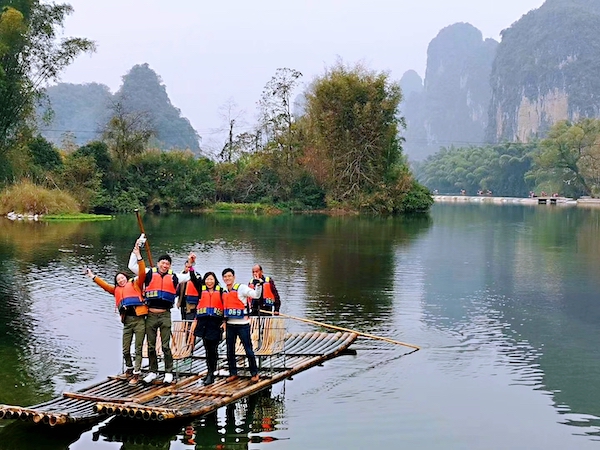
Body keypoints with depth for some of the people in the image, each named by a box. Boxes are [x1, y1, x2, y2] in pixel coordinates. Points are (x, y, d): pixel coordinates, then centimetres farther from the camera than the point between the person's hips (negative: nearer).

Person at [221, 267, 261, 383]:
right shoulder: (224, 292, 11)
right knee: (230, 351, 10)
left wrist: (258, 285, -34)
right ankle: (233, 373, 22)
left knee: (248, 350, -2)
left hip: (242, 324, -6)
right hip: (230, 325, 6)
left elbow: (256, 295, -19)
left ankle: (254, 373, 9)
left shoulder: (241, 288, -7)